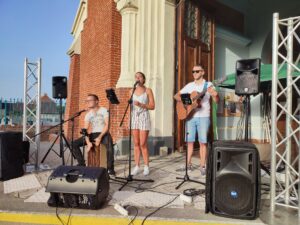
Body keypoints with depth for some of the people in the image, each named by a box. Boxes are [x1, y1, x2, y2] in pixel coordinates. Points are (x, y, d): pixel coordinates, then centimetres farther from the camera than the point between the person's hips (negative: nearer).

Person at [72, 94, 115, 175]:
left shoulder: (103, 110, -2)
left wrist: (100, 137, -22)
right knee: (74, 144, -11)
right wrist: (88, 142, -16)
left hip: (103, 133, -5)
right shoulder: (88, 114, 9)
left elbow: (107, 125, -11)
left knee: (109, 142, -40)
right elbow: (85, 130, 1)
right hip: (92, 134, 5)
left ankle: (110, 168, -26)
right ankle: (81, 164, 2)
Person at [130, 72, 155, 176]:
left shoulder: (148, 90, 2)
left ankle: (146, 167, 6)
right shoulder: (132, 91, 13)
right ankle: (137, 166, 9)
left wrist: (141, 105, -16)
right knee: (136, 144, 4)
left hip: (144, 117, -4)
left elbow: (152, 106, -4)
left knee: (143, 144, -6)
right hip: (134, 117, 4)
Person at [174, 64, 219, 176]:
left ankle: (202, 166, 10)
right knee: (190, 141, 6)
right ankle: (188, 164, 18)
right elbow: (176, 95, 12)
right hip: (190, 116, 3)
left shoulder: (208, 85, 1)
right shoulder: (189, 85, 11)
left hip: (203, 117, -2)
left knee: (203, 142, 0)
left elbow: (216, 100, -6)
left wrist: (215, 95, -29)